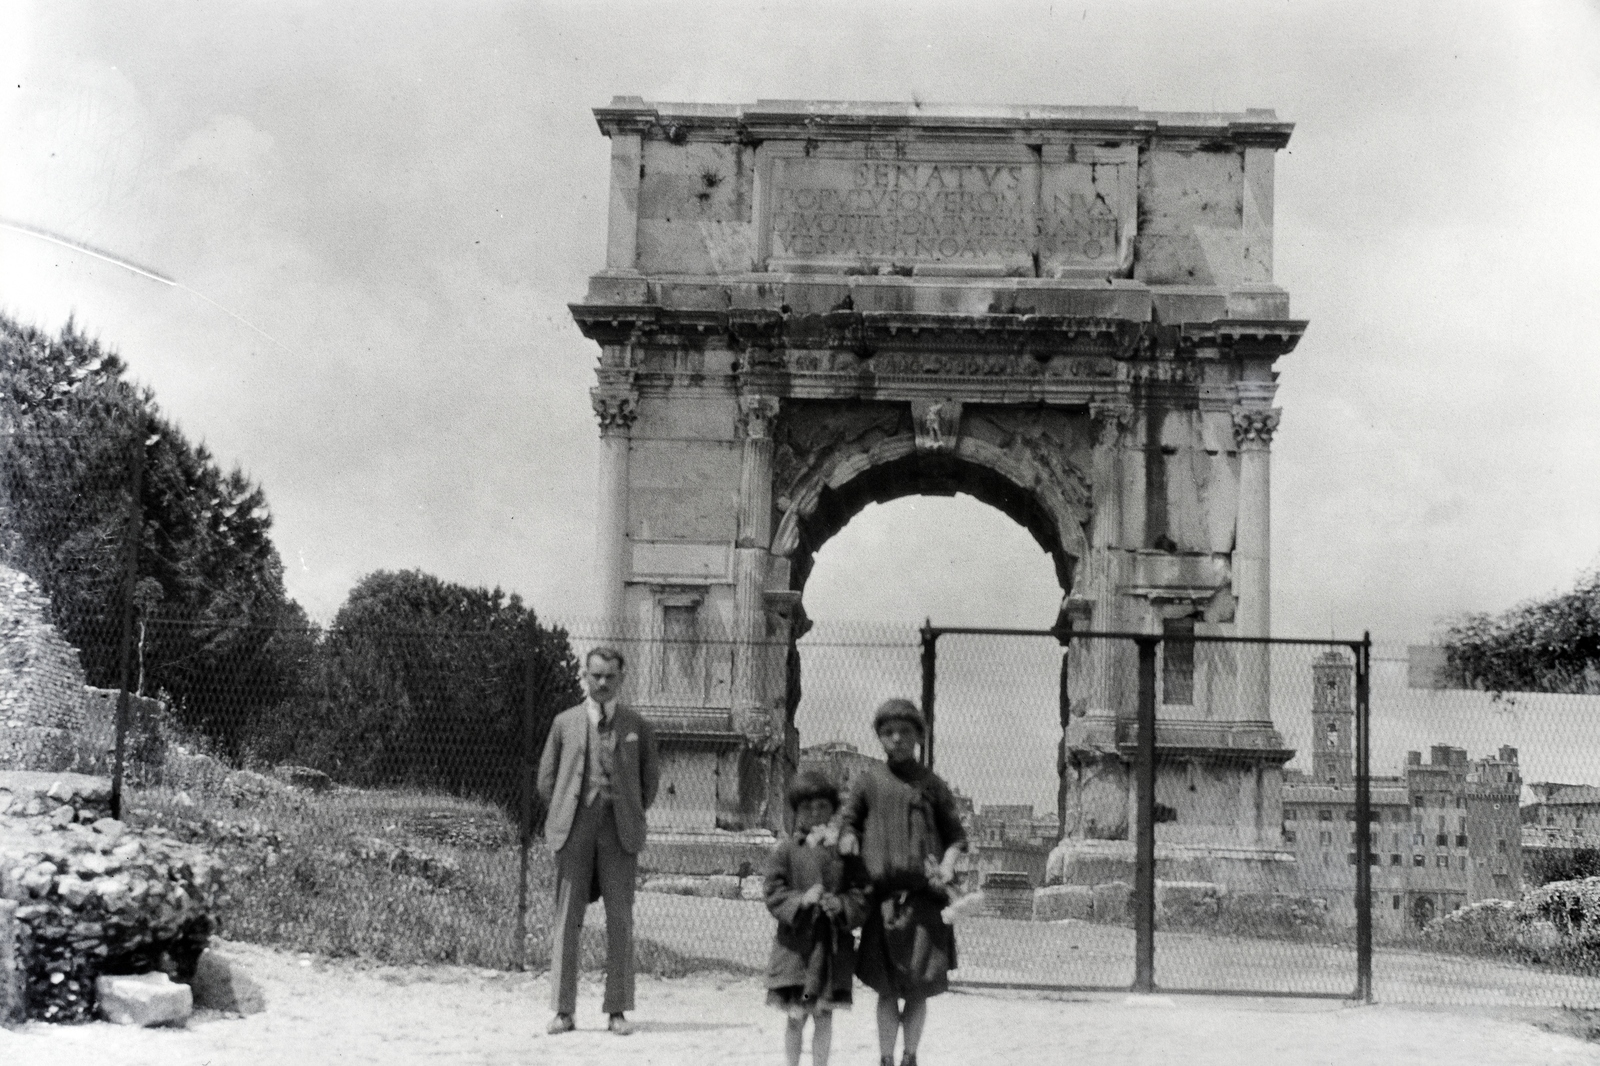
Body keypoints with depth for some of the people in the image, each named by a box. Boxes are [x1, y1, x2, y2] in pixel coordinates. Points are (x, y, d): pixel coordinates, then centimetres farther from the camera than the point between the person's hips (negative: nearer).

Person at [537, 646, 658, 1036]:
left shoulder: (637, 727, 9)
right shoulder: (565, 723, 9)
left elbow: (648, 781, 15)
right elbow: (546, 779, 14)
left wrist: (631, 819, 9)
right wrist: (563, 818, 8)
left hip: (619, 830, 0)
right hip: (574, 830, 0)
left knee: (620, 922, -1)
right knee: (567, 919, -2)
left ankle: (617, 1011, 4)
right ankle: (563, 1010, 2)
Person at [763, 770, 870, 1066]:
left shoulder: (845, 853, 4)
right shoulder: (785, 851, 0)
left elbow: (859, 896, 2)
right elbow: (774, 895, -4)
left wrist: (840, 905, -17)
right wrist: (801, 900, -20)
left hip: (834, 944, 1)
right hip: (795, 944, -1)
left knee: (824, 1017, 7)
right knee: (796, 1017, 4)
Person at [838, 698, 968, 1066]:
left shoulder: (931, 783, 9)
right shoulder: (867, 780, 9)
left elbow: (956, 835, 12)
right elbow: (847, 823, 9)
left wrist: (947, 868, -5)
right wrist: (849, 840, -13)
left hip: (925, 897, 1)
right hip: (883, 896, -1)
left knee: (919, 987, 2)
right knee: (887, 987, 0)